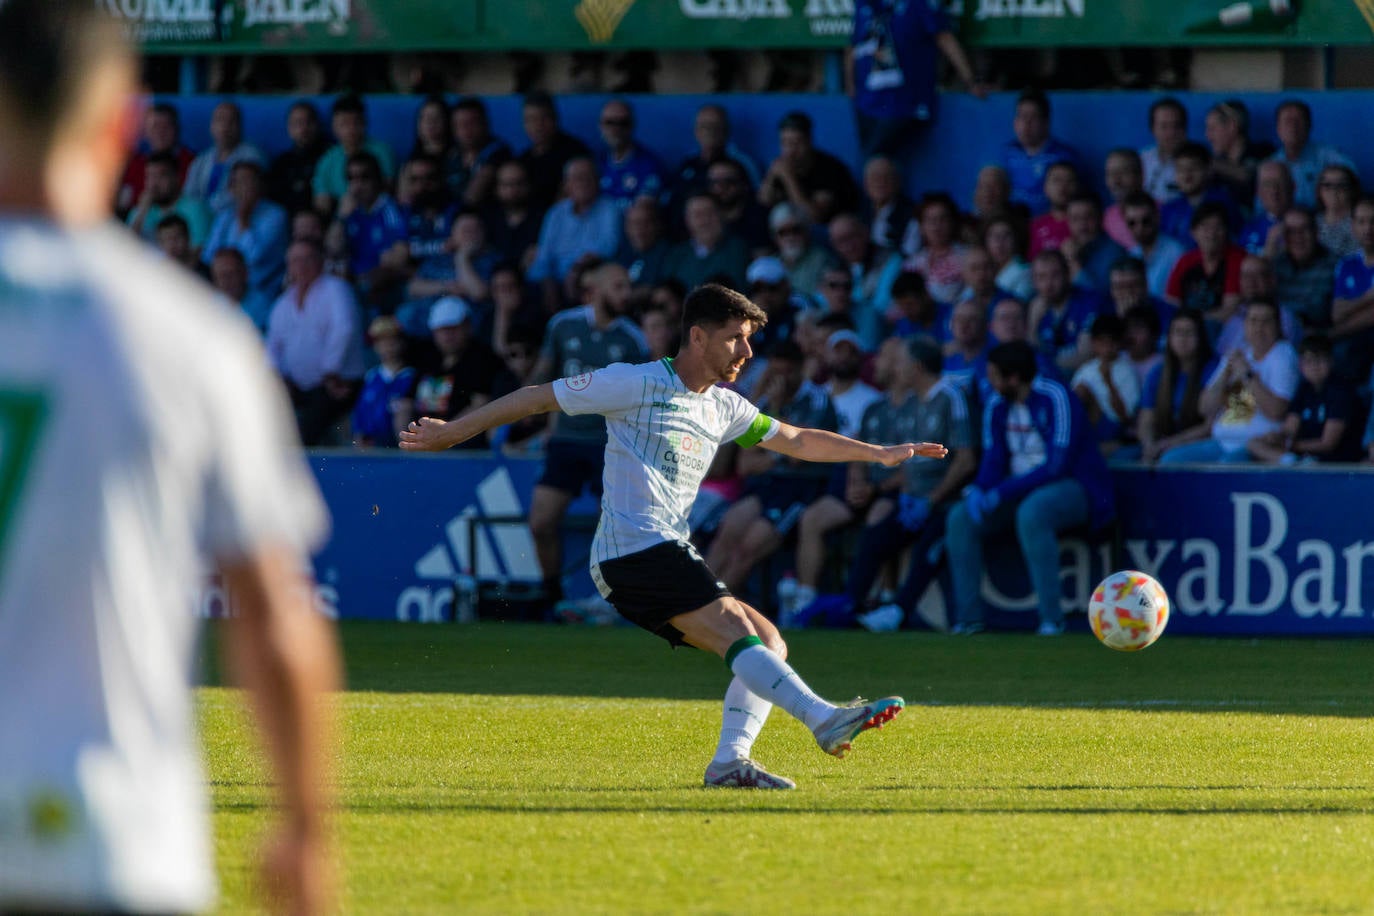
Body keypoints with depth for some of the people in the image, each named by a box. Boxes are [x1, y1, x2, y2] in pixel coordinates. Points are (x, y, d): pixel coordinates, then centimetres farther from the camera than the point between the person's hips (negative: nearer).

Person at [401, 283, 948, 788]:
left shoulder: (723, 408, 20)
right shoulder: (637, 384, -4)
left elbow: (796, 441, 30)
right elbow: (538, 398, 1)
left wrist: (881, 453, 24)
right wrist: (450, 433, 3)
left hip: (669, 554, 9)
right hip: (636, 550, -9)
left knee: (769, 644, 0)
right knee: (739, 632, -25)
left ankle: (730, 761, -12)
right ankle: (825, 719, -41)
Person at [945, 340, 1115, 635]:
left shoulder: (1054, 399, -18)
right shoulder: (997, 405, 5)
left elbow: (1057, 465, -24)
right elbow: (993, 459, 8)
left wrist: (1002, 492, -26)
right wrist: (978, 490, -16)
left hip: (1075, 489, -8)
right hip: (1019, 493, 8)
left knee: (1031, 512, -38)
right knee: (960, 517, -10)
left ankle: (1051, 618, -35)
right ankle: (968, 618, -9)